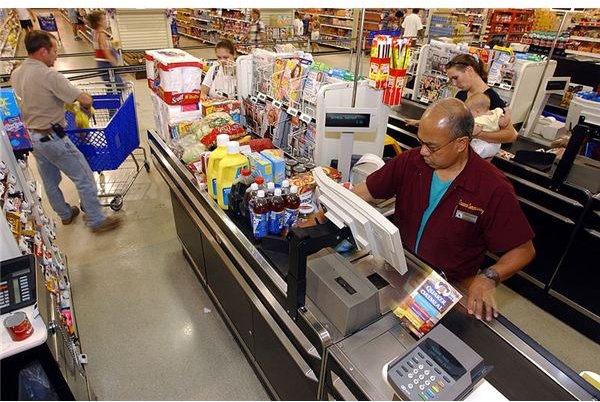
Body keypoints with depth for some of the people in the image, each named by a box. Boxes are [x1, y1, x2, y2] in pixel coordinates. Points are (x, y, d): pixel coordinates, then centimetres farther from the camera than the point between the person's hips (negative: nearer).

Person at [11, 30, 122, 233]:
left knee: (50, 181, 20)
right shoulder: (48, 76, -22)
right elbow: (86, 99, -23)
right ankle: (97, 221, 7)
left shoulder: (16, 74, 5)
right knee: (84, 178, 0)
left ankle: (65, 214, 39)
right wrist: (85, 106, -1)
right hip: (52, 137, -9)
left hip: (33, 136, 9)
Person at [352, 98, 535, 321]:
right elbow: (367, 190, 4)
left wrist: (489, 278, -25)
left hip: (450, 286, -3)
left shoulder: (494, 190, -17)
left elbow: (523, 250, -8)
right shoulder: (410, 162, -7)